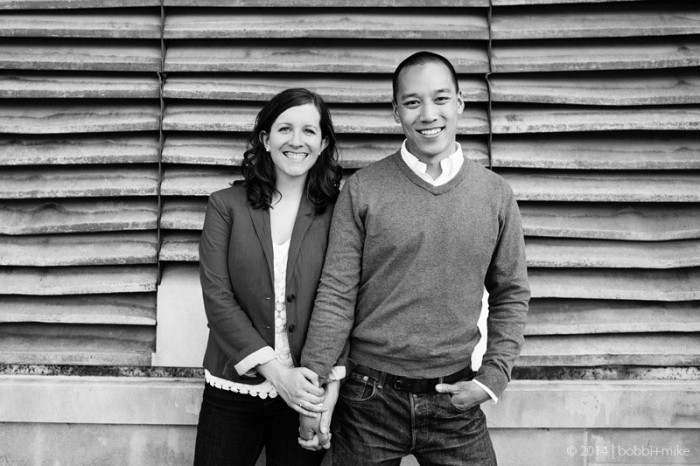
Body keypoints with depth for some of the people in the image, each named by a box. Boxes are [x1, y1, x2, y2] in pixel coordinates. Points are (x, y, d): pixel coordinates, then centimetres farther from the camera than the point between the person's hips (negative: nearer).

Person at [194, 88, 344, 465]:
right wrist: (276, 372, -15)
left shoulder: (337, 212, 0)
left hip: (305, 394, 0)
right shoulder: (226, 205, 0)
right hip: (232, 391, 0)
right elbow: (217, 297, -7)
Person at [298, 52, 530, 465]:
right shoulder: (362, 190, -4)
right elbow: (336, 294, -5)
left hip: (455, 401, 1)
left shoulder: (496, 194, 2)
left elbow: (512, 295, 8)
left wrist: (493, 376, -2)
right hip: (370, 398, -1)